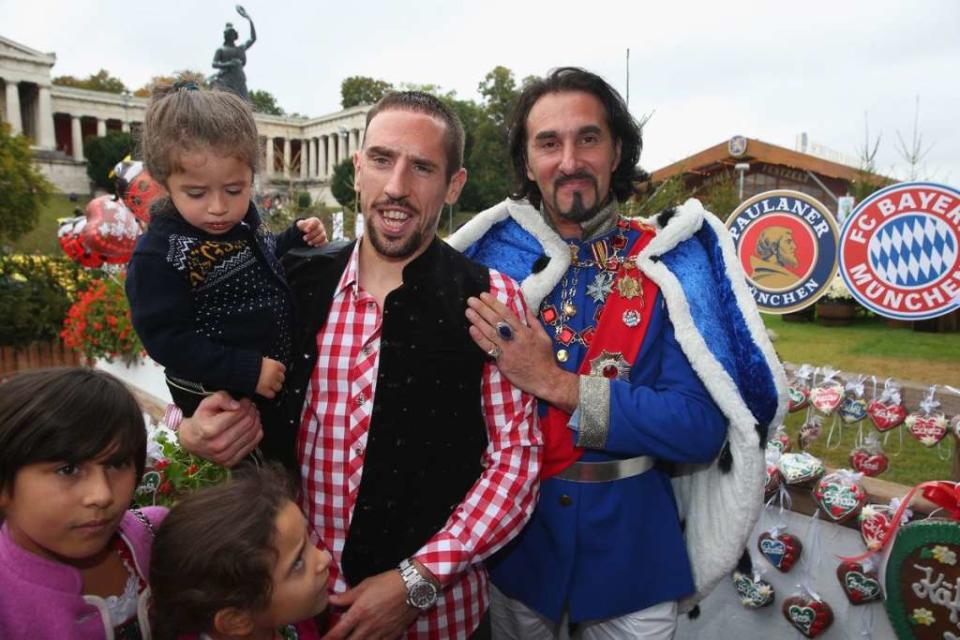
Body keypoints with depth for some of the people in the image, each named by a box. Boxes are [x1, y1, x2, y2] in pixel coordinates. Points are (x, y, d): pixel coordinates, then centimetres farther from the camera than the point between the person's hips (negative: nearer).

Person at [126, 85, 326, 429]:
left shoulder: (243, 219, -4)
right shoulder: (160, 256, -26)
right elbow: (164, 338, -25)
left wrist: (298, 237, -1)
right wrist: (247, 372, -28)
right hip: (218, 404, -6)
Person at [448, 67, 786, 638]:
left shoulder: (673, 261, -11)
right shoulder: (498, 253, -6)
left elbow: (701, 426, -20)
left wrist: (554, 383, -25)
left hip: (632, 537, -1)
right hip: (516, 531, 2)